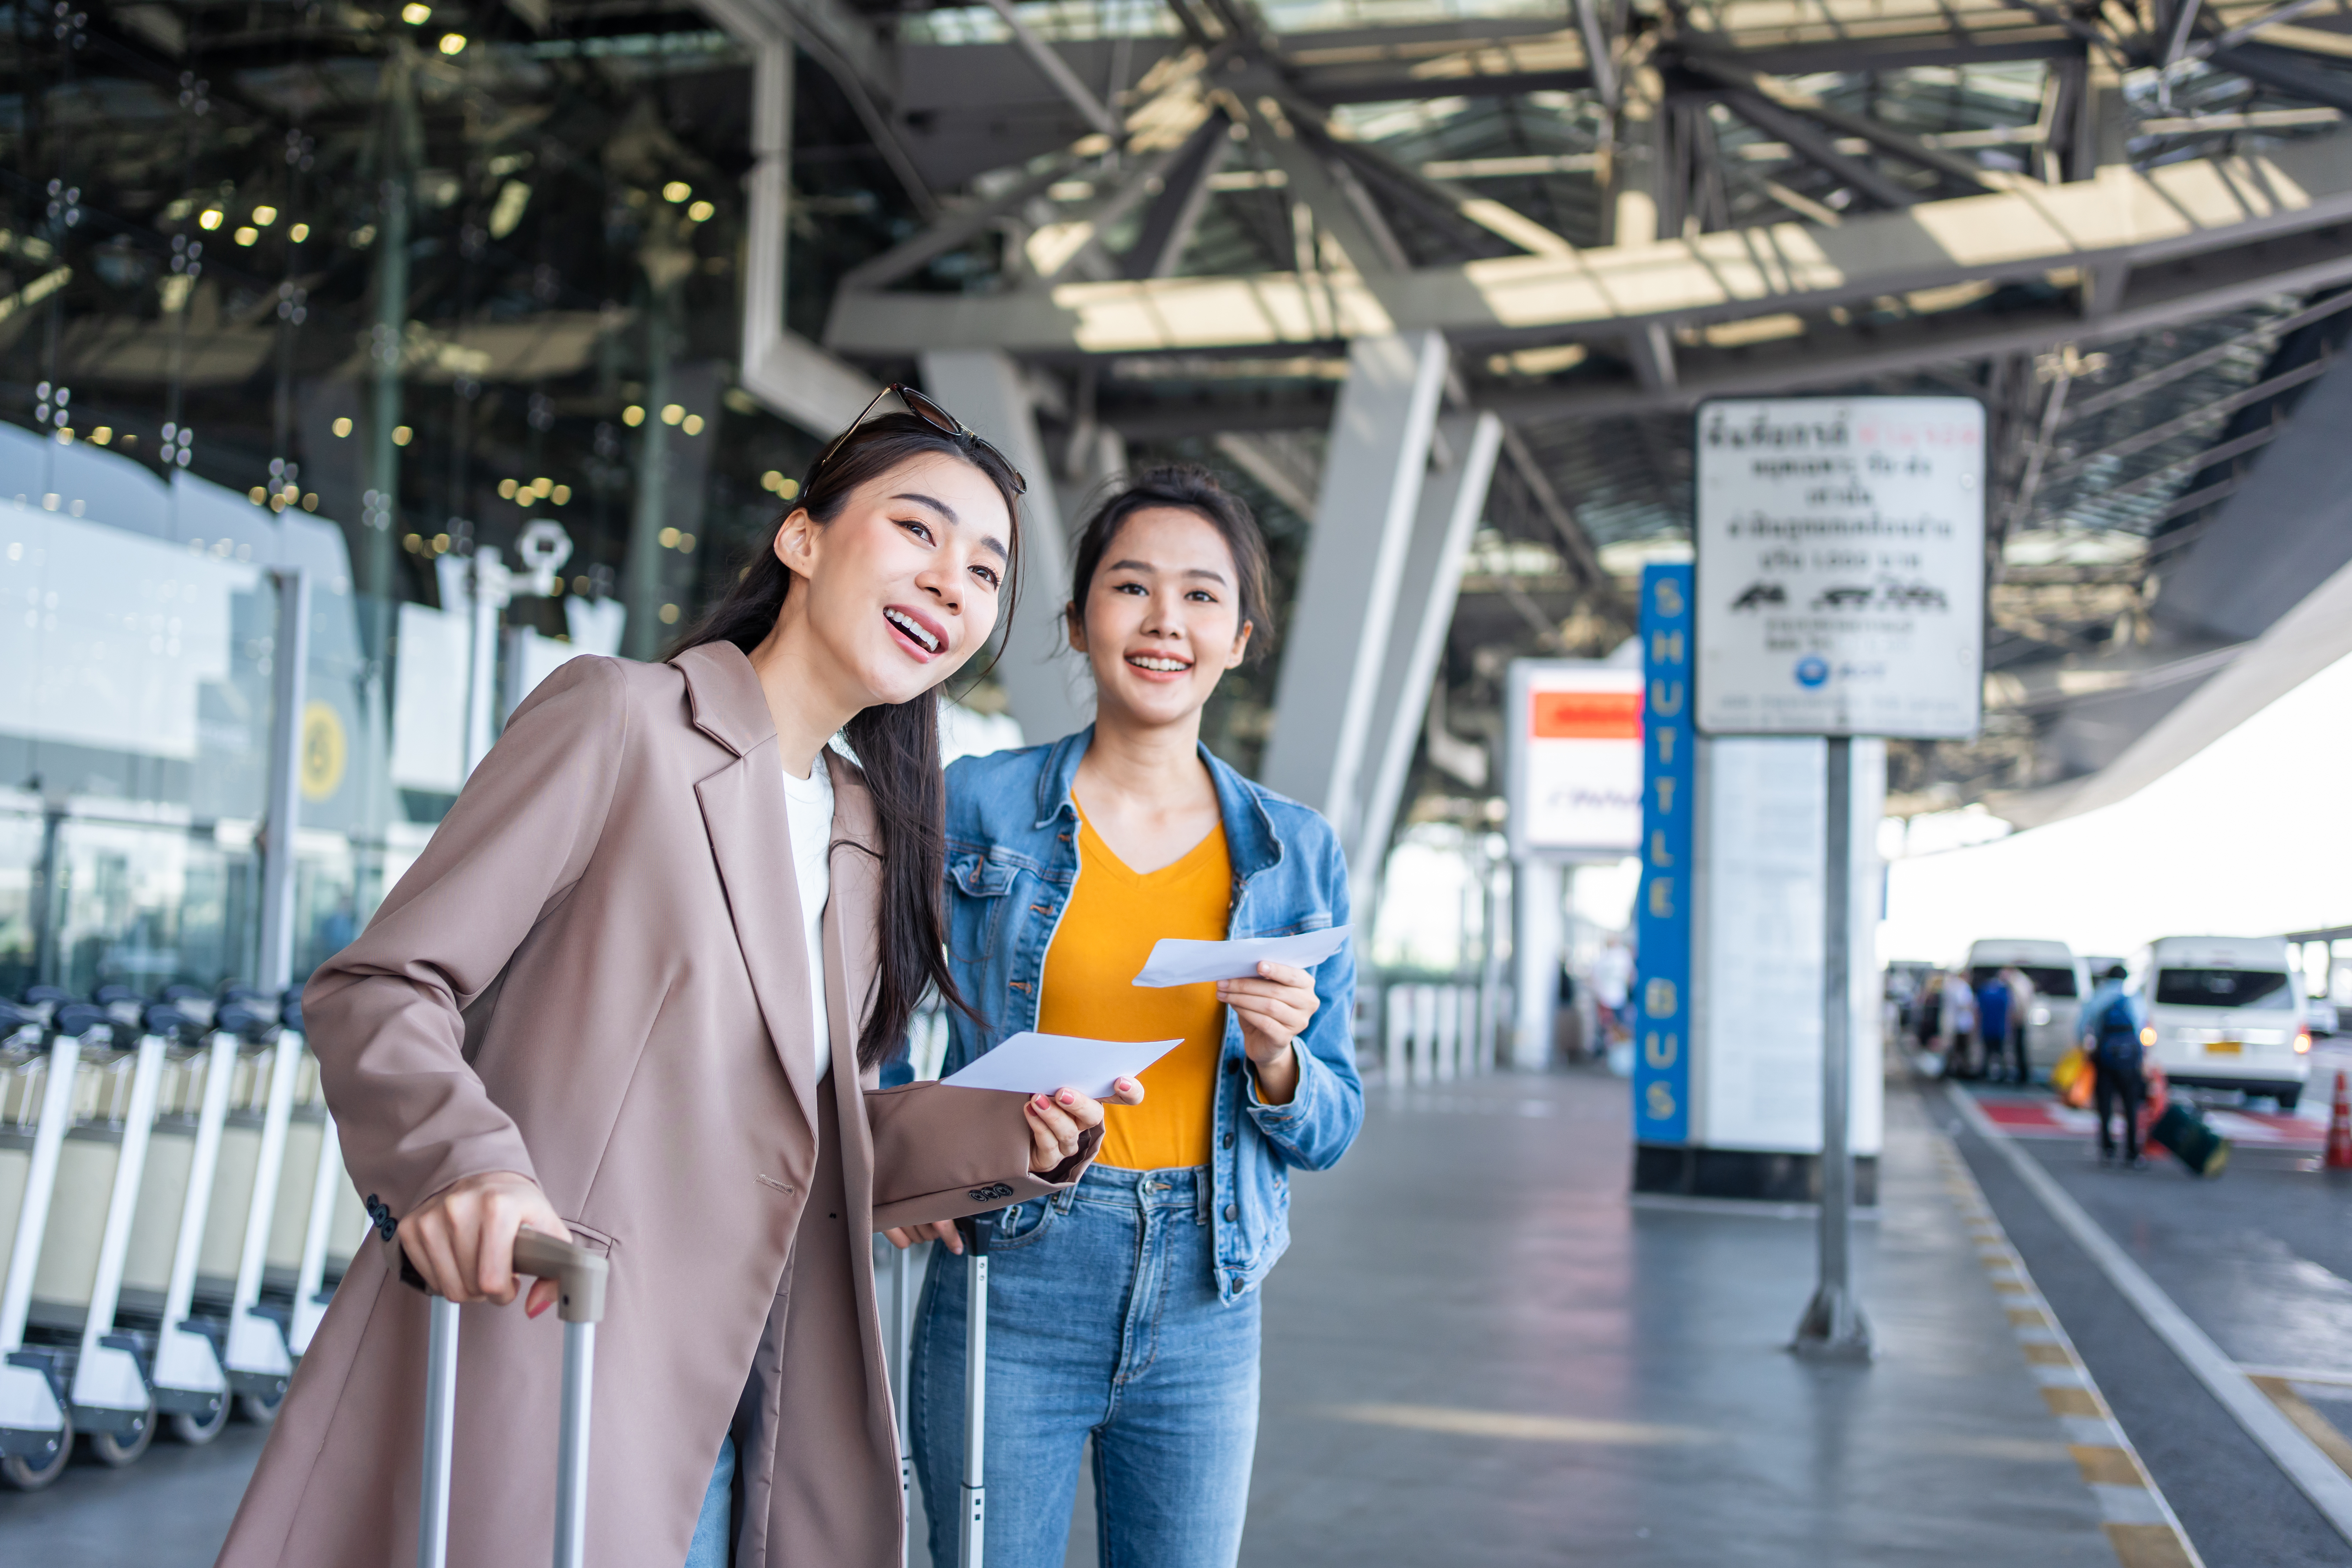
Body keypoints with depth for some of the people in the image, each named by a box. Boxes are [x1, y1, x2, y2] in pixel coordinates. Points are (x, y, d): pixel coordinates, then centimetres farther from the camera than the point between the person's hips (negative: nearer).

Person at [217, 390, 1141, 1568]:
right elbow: (379, 989, -10)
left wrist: (1000, 1136, 2)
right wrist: (461, 1157, -29)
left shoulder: (867, 831, 15)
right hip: (541, 1387, -6)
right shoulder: (622, 718, -6)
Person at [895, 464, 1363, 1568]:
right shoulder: (977, 806, -1)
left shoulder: (1297, 853, 6)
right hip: (1011, 1282, -2)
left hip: (1204, 1310, 2)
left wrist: (1277, 1055, -12)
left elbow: (1331, 1130, 8)